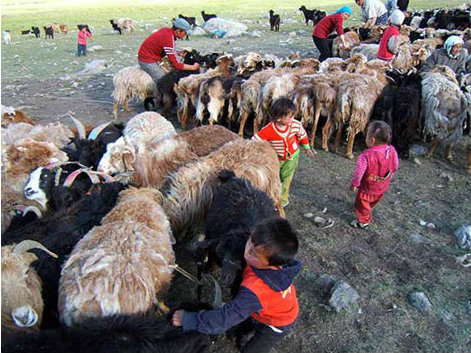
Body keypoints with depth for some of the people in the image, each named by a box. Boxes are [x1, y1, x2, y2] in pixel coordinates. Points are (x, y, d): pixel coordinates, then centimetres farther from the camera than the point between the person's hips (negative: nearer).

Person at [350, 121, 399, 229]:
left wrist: (354, 184, -10)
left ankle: (363, 221, 36)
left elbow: (359, 172, -27)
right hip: (382, 187, 6)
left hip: (367, 188, -6)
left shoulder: (366, 156, -35)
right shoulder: (392, 151, -17)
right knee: (373, 201, 33)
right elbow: (395, 167, -2)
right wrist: (387, 177, 15)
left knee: (362, 204, 19)